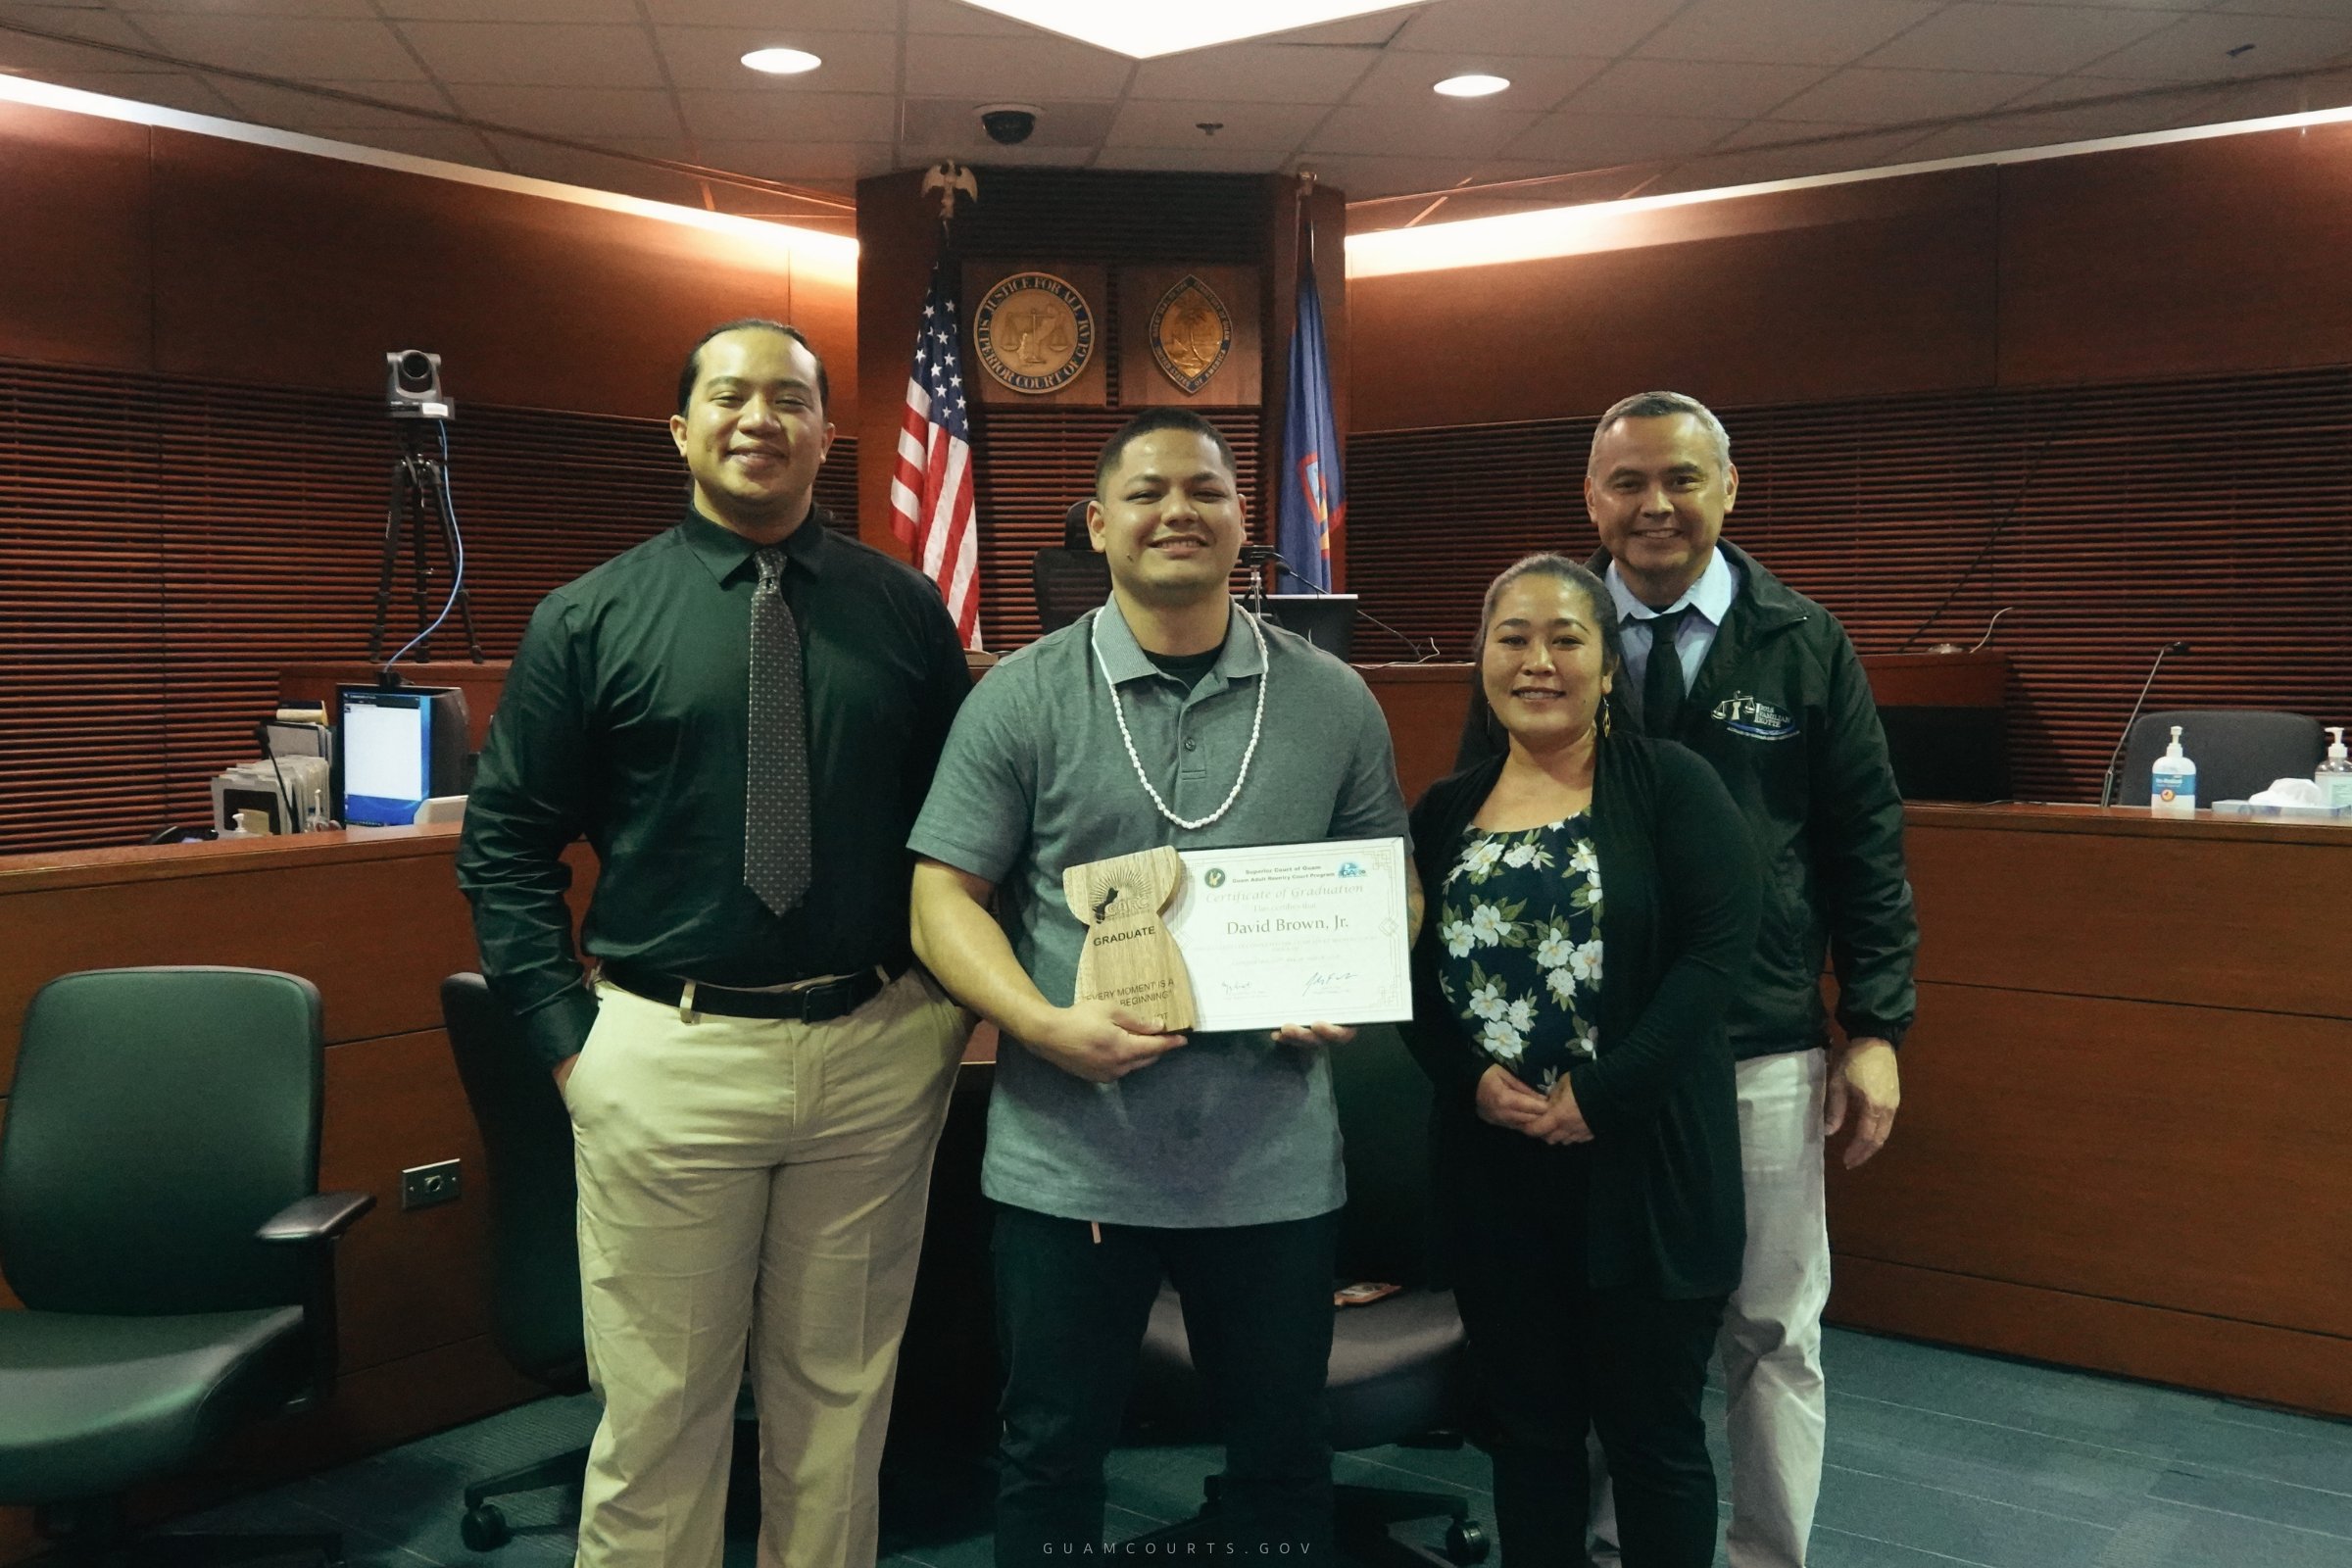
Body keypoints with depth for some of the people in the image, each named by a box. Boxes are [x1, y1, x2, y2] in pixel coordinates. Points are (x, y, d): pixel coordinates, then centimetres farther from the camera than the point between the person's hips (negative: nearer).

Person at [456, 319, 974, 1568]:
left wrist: (960, 998, 1)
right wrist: (569, 1037, -6)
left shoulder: (906, 609, 4)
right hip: (669, 1056, -1)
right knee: (659, 1410, 12)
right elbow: (505, 846, 2)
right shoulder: (590, 618, 0)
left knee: (842, 1395, 17)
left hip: (882, 1048, 2)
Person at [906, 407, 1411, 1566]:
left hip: (1275, 1159, 2)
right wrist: (1045, 1024, -19)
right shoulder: (1021, 699, -2)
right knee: (1052, 1453, 14)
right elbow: (945, 895, -3)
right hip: (1067, 1158, -1)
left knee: (1282, 1452, 16)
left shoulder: (1333, 702, 4)